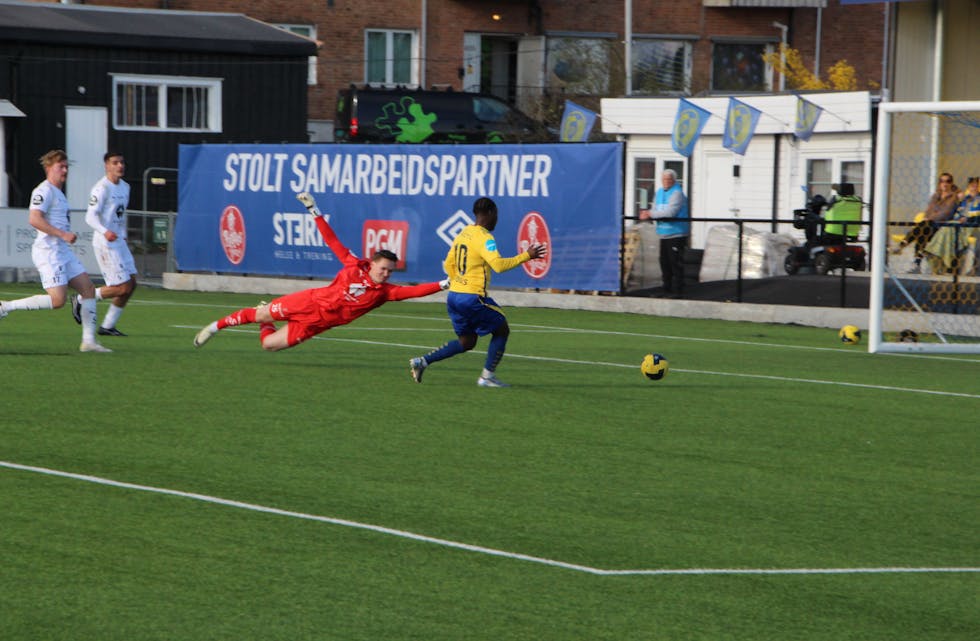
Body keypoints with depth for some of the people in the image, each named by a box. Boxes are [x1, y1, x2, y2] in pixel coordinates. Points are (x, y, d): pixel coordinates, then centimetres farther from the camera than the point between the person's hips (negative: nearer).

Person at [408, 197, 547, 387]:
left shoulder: (464, 233, 13)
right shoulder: (484, 238, -14)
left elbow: (448, 264, 19)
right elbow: (499, 265, -25)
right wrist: (526, 256, -19)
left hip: (454, 295, 8)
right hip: (473, 298, -8)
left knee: (466, 342, 19)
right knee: (501, 330, 10)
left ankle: (422, 361, 9)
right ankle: (487, 376, 8)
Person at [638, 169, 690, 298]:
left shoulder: (677, 193, -10)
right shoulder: (659, 193, 15)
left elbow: (670, 212, -21)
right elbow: (656, 211, 13)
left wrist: (650, 214, -18)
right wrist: (647, 215, -10)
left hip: (676, 233, -8)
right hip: (664, 234, 8)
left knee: (675, 263, -7)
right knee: (664, 263, 12)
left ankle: (677, 291, -3)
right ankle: (667, 290, 21)